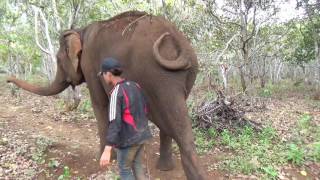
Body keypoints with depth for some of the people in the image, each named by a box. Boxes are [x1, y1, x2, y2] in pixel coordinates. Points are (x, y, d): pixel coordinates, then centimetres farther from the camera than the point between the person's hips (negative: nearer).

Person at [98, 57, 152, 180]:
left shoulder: (116, 93, -21)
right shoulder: (135, 85, 3)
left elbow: (114, 122, -28)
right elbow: (144, 109, 12)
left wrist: (107, 150, -28)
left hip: (128, 139, -7)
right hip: (141, 134, 7)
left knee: (124, 170, 14)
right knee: (137, 166, 23)